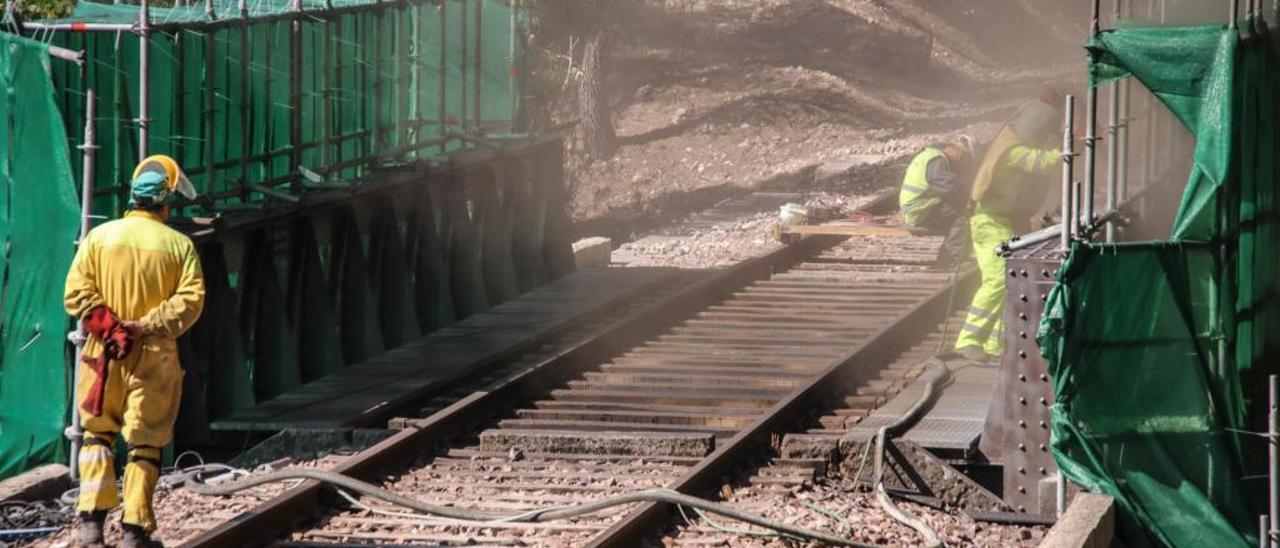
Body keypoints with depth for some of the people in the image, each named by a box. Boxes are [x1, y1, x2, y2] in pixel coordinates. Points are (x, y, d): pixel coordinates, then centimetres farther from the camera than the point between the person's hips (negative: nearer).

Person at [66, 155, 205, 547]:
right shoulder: (179, 246, -1)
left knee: (97, 434, 14)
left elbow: (77, 292, -6)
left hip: (104, 353, 1)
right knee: (145, 443, 6)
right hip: (155, 358, -1)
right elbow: (190, 299, -12)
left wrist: (105, 323, -10)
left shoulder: (98, 238, 2)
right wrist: (148, 325, -14)